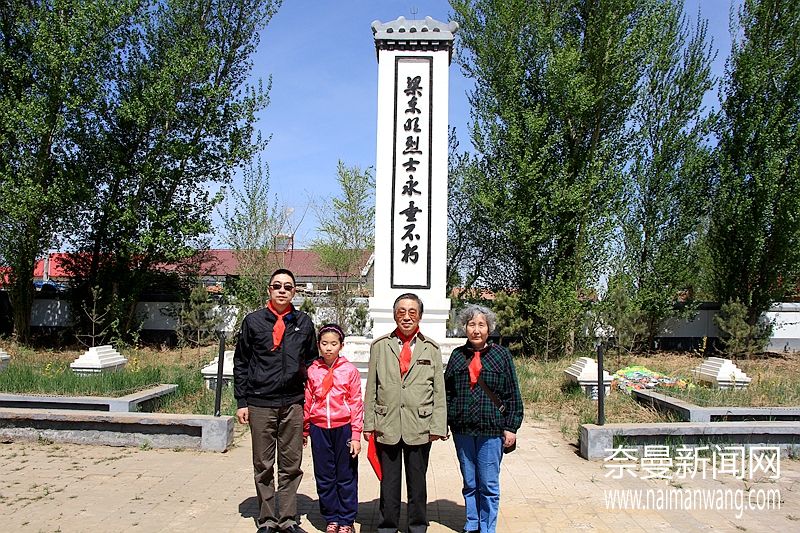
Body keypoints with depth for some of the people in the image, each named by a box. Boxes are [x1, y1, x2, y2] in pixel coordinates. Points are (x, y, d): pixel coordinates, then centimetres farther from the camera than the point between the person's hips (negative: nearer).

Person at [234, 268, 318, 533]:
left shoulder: (304, 323, 7)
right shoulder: (253, 321, 3)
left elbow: (311, 361, 13)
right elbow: (241, 363, 5)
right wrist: (241, 401, 0)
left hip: (293, 404, 1)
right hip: (260, 404, -1)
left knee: (291, 466, 7)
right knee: (263, 467, 8)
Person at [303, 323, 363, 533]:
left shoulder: (350, 370, -4)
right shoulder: (312, 370, 2)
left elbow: (356, 404, -3)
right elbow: (307, 402, 9)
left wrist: (356, 436, -5)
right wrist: (304, 432, 13)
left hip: (343, 428, -2)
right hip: (319, 429, 2)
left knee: (346, 477, 7)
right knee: (324, 478, 11)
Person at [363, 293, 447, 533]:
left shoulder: (431, 349, 5)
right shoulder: (380, 346, 5)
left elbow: (439, 391, 4)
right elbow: (371, 388, 5)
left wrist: (438, 426, -1)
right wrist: (369, 423, 2)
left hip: (420, 427, 0)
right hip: (387, 426, 0)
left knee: (417, 481, 12)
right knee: (389, 481, 9)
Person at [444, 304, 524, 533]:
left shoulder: (501, 355, 0)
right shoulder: (458, 355, 6)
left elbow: (513, 394, 0)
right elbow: (447, 391, 8)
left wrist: (511, 427, -3)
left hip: (491, 429, -2)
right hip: (462, 429, 3)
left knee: (489, 484, 3)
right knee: (469, 483, 14)